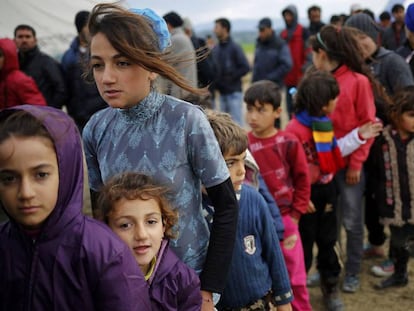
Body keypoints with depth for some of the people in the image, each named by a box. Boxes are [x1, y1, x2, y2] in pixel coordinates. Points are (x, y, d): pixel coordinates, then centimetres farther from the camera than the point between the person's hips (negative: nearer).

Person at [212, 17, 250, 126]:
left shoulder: (234, 47, -7)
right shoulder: (215, 49, 9)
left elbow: (245, 67, -12)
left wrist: (231, 77, -12)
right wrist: (215, 81, 0)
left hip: (234, 91, -6)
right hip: (222, 92, 6)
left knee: (236, 122, -4)